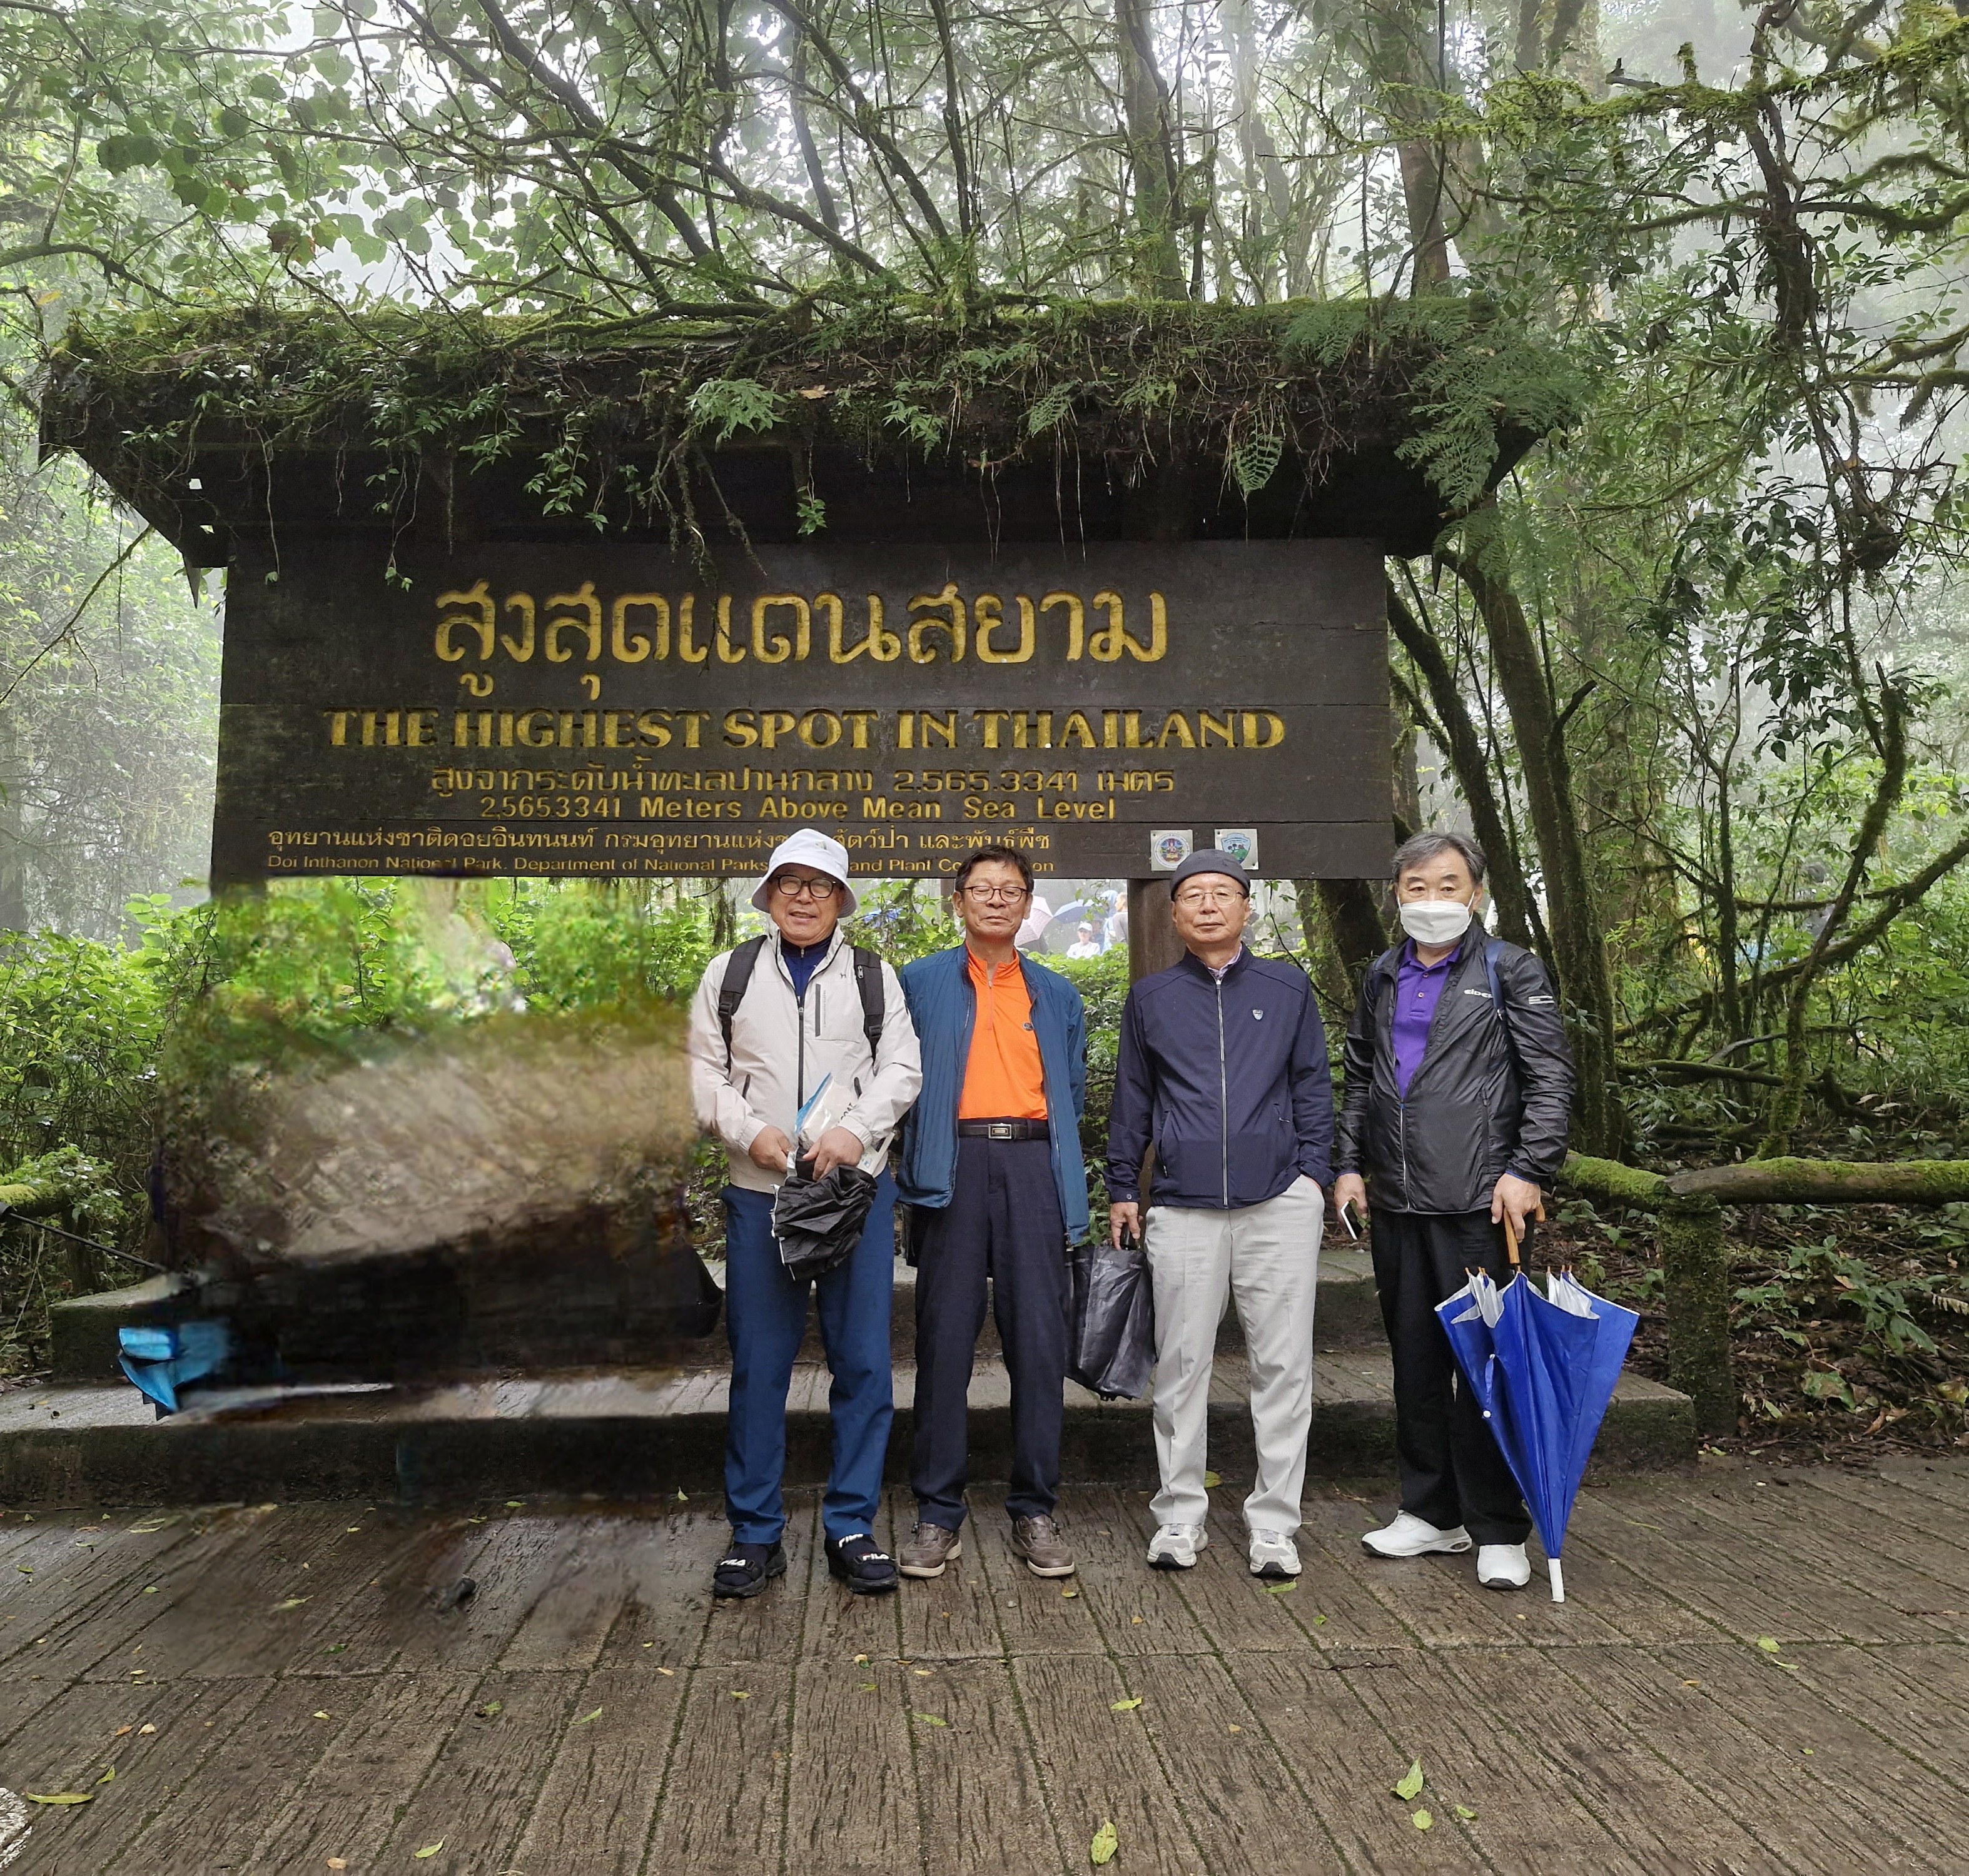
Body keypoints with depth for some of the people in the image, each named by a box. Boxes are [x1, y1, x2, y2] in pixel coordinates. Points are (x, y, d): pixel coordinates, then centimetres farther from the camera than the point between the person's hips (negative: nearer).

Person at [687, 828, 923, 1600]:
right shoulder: (730, 975, 11)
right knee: (758, 1363, 5)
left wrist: (856, 1130, -14)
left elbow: (902, 1068, 2)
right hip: (759, 1193, 0)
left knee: (862, 1360, 3)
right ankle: (756, 1532, 18)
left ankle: (852, 1526, 16)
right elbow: (704, 1073, 7)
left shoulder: (874, 977, 10)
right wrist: (751, 1132, -10)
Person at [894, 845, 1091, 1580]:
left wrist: (1052, 1153, 10)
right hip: (954, 1169, -1)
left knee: (1038, 1341, 1)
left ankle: (1035, 1512, 13)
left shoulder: (1057, 995, 18)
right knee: (944, 1340, 0)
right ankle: (938, 1514, 11)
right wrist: (934, 1146, 2)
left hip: (1033, 1166, 2)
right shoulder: (920, 982, 11)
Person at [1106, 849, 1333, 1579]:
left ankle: (1274, 1523, 14)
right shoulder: (1151, 998, 11)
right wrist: (1122, 1189, 13)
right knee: (1181, 1366, 5)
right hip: (1182, 1209, 0)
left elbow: (1313, 1085, 12)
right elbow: (1132, 1099, 15)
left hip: (1279, 1202, 0)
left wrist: (1312, 1170, 2)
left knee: (1283, 1365, 3)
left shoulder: (1288, 988, 10)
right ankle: (1180, 1516, 18)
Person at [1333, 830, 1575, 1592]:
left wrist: (1527, 1171, -13)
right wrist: (1350, 1164, 11)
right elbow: (1358, 1081, 21)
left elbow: (1550, 1078, -5)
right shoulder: (1382, 978, 15)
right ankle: (1431, 1512, 26)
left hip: (1477, 1201, -5)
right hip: (1396, 1202, 6)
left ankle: (1499, 1530, 12)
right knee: (1414, 1359, 12)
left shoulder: (1510, 971, 0)